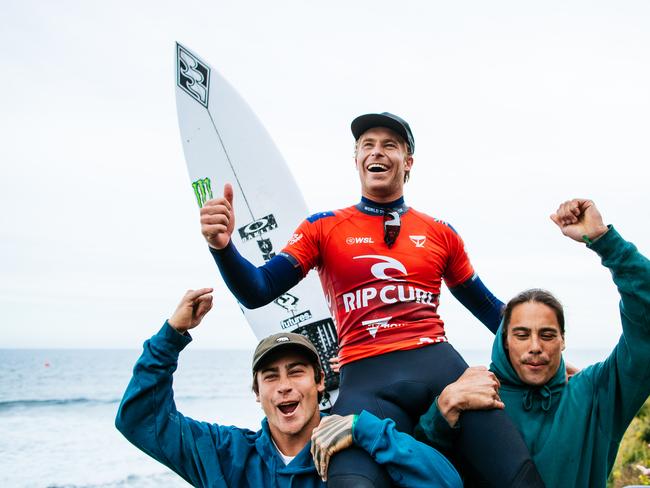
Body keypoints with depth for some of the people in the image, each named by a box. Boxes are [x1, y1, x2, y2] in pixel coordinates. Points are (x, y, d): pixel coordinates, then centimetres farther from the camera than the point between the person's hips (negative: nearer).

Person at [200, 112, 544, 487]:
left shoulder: (440, 233, 18)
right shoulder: (323, 228, 13)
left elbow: (487, 307, 28)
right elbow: (257, 292, 5)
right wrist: (223, 245, -15)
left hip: (440, 363, 3)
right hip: (366, 376, -2)